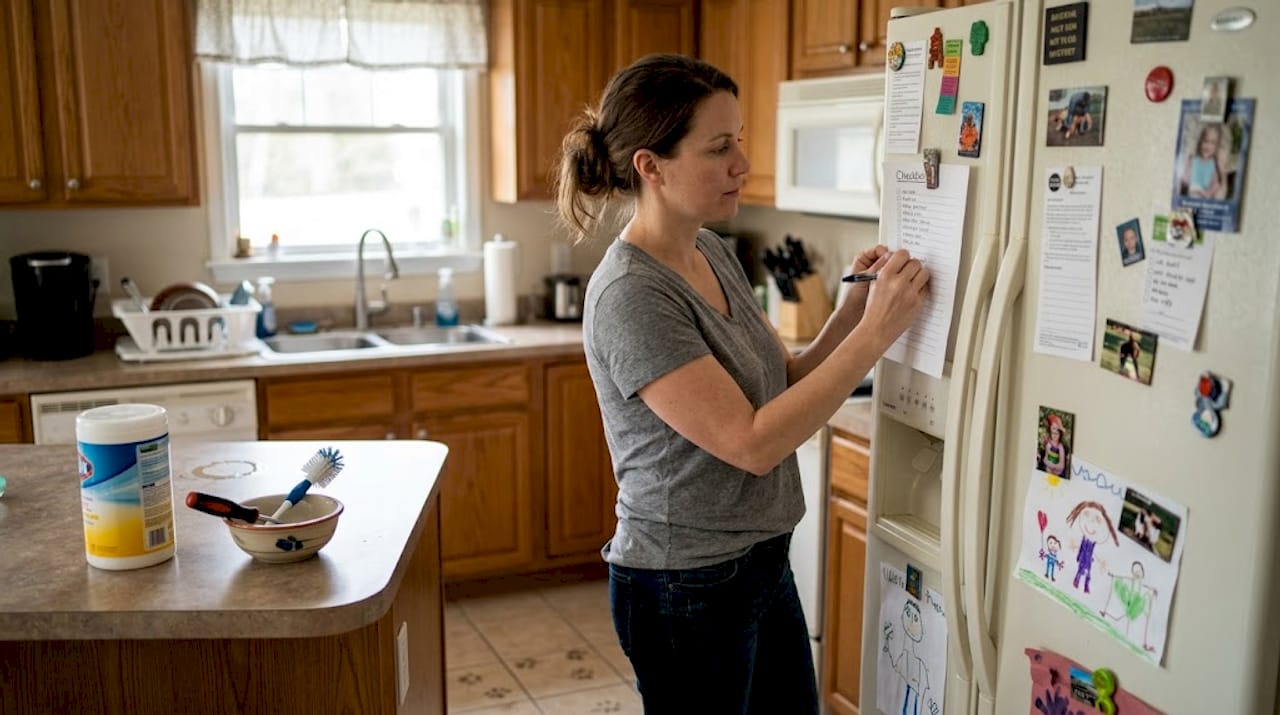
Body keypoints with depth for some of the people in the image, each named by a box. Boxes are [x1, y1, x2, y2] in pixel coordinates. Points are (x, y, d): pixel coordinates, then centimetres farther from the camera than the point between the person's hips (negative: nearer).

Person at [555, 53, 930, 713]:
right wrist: (874, 333, -24)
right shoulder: (630, 296, -24)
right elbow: (753, 442, -26)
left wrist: (857, 305, -9)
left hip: (762, 561, 8)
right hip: (687, 591, -8)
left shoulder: (714, 255, 3)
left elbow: (785, 385, 6)